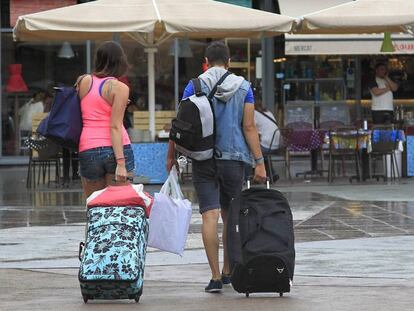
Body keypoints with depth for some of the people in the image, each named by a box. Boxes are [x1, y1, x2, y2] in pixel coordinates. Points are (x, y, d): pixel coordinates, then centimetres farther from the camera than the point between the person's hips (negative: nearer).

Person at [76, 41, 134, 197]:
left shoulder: (83, 81, 8)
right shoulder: (120, 88, -4)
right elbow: (115, 126, -11)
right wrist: (120, 163, -14)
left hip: (87, 150, 3)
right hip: (116, 149, -3)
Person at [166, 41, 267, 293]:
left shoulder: (195, 86, 0)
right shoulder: (243, 87, 3)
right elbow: (249, 127, -1)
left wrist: (171, 156, 8)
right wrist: (259, 162, 0)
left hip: (203, 159, -1)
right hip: (234, 158, 1)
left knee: (210, 215, -5)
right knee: (230, 216, 15)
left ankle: (216, 277, -12)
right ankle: (228, 271, 24)